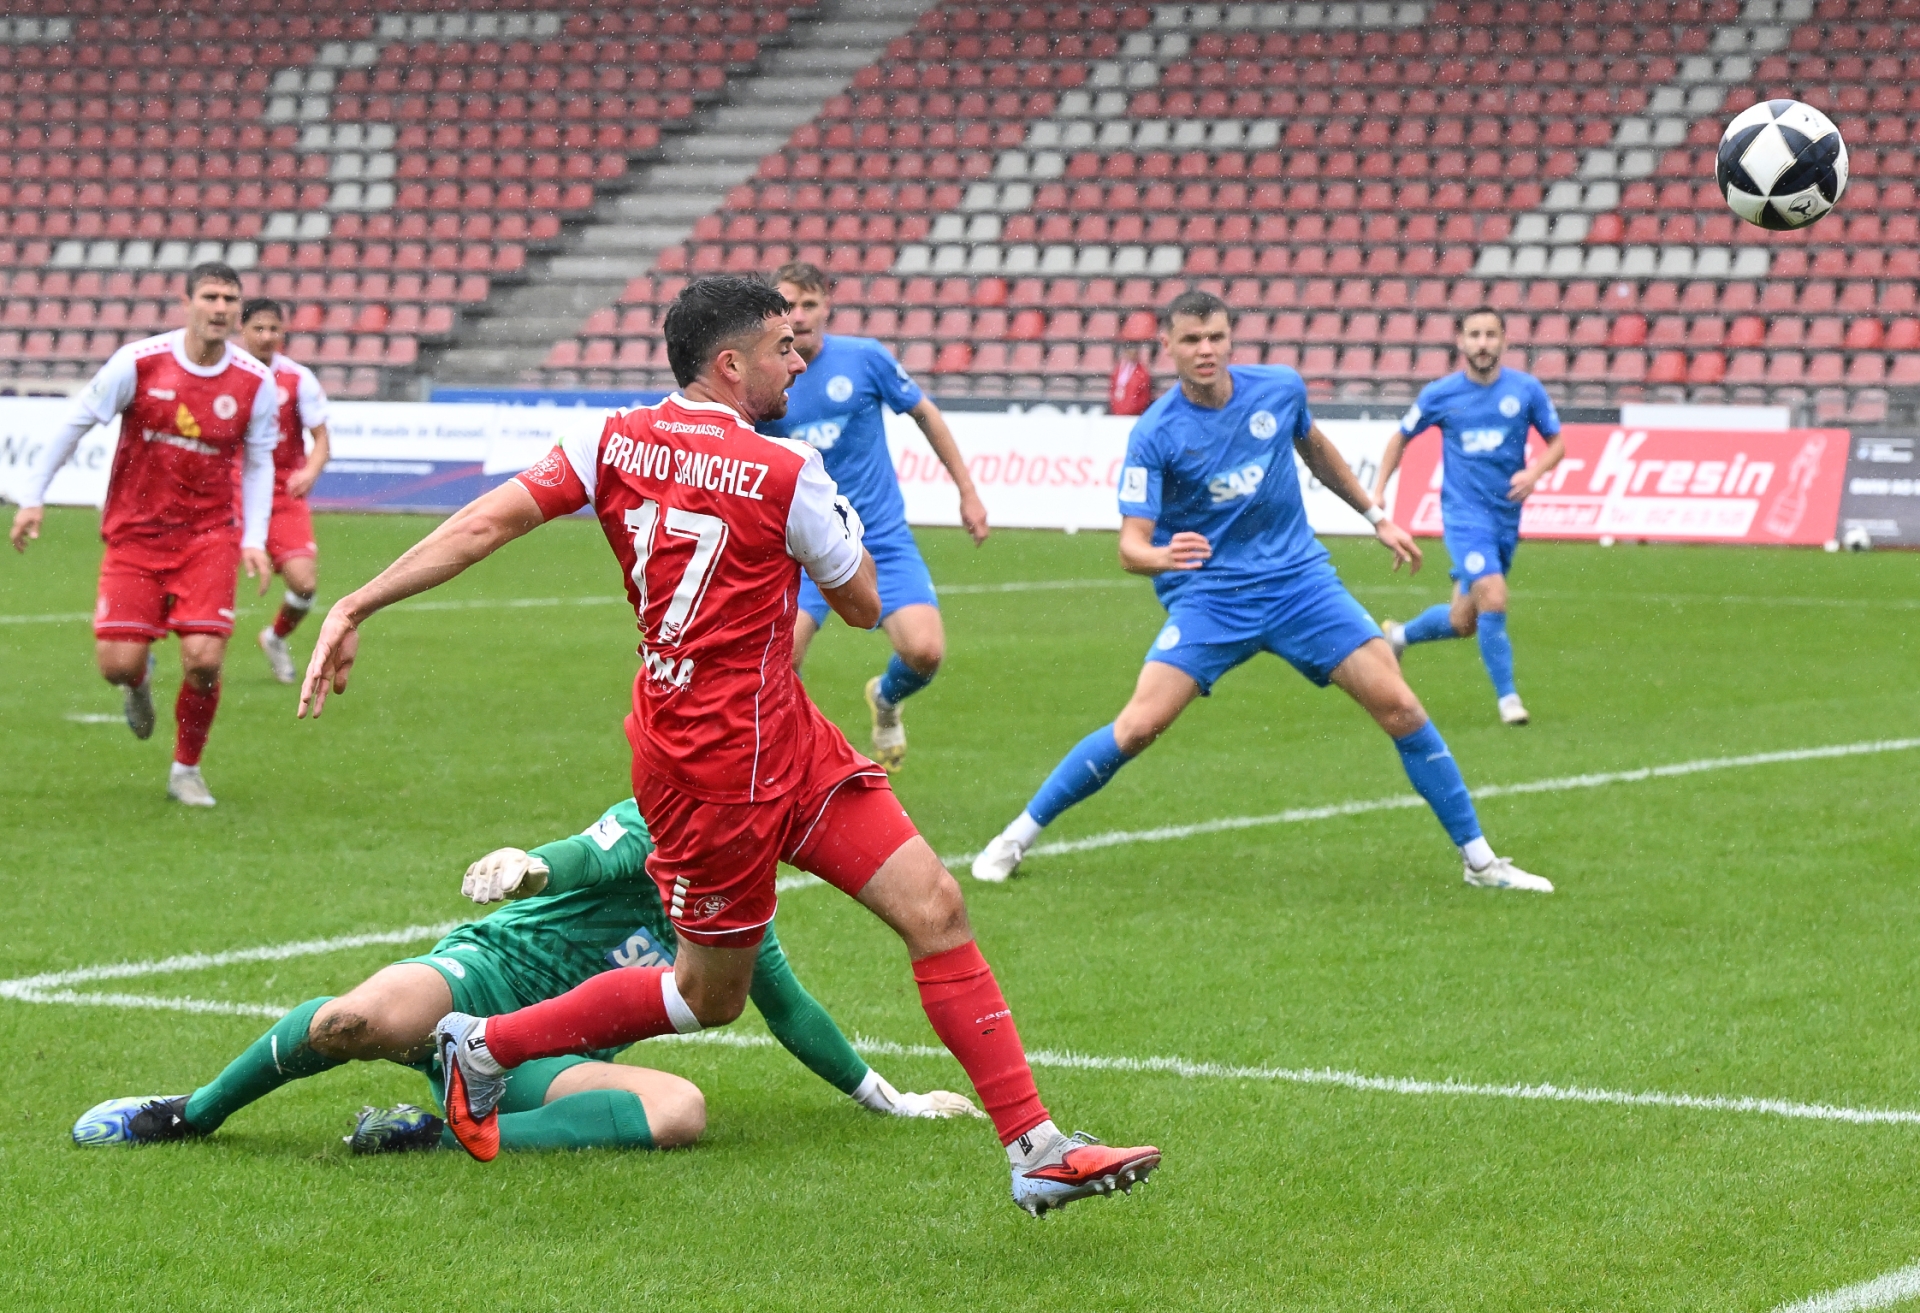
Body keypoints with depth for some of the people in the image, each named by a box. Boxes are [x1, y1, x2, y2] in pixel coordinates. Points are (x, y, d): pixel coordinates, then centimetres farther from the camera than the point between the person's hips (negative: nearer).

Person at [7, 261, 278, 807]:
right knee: (117, 665, -8)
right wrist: (34, 496, -1)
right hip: (134, 532, -1)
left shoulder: (256, 382, -6)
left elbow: (258, 464, 7)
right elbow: (75, 423, -1)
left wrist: (254, 540, -3)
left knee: (203, 659, -14)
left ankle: (186, 770, 11)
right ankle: (139, 681, 34)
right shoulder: (139, 362, -12)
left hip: (209, 535, 1)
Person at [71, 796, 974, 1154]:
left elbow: (790, 1010, 34)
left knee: (682, 1110, -28)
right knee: (362, 1020, -38)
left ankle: (439, 1136, -29)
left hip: (545, 1062, 5)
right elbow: (594, 855, -21)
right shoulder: (660, 825, -1)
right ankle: (193, 1114, -10)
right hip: (485, 976, -5)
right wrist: (534, 867, -45)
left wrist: (887, 1098, 36)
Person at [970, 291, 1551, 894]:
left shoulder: (1280, 389, -3)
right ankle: (1016, 838, 0)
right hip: (1207, 595, -3)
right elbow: (1132, 544, -18)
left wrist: (1376, 516, 25)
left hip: (1299, 579, 3)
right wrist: (1163, 555, -41)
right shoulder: (1155, 434, -13)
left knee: (1400, 707, -7)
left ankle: (1479, 860, 6)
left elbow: (1316, 449, 20)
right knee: (1139, 726, -17)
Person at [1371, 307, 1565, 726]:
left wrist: (1534, 472, -12)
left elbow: (1557, 442, 8)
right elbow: (1402, 437, 11)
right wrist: (1378, 489, 3)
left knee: (1463, 622, 10)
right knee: (1493, 597, -23)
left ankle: (1400, 635, 39)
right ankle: (1507, 697, -9)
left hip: (1506, 516, 3)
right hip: (1464, 514, -3)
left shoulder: (1526, 390, -2)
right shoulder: (1440, 395, -3)